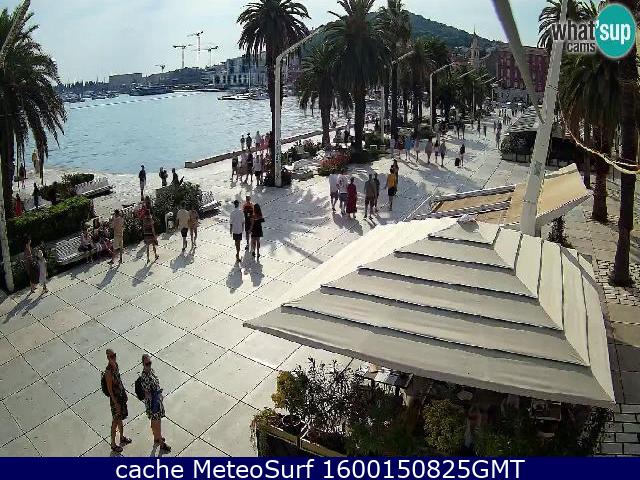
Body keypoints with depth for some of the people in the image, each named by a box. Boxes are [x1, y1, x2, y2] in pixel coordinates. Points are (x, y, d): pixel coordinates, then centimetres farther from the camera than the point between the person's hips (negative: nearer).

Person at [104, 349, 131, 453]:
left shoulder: (116, 364, -3)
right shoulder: (108, 371, -28)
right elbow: (109, 390, -23)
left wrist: (125, 394, 16)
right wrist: (116, 404, -19)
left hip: (121, 395, 8)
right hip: (115, 398, -8)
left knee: (120, 418, 25)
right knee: (115, 422, 8)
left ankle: (122, 438, 44)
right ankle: (113, 444, 26)